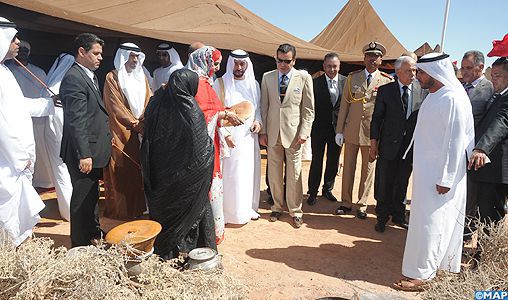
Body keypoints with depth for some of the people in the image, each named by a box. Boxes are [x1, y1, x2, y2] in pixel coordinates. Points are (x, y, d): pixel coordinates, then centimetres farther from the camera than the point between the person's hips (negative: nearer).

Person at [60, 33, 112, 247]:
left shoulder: (90, 76, 14)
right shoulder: (73, 78, -17)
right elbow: (76, 121, -23)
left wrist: (106, 139, 18)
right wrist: (83, 154, -25)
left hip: (94, 149, 10)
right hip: (84, 151, -10)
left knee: (92, 194, 22)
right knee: (82, 197, 3)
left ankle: (93, 232, 39)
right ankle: (81, 243, 18)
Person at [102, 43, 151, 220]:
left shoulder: (141, 77, 15)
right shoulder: (112, 77, -3)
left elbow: (148, 100, 7)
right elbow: (116, 106, -9)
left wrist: (143, 121, -9)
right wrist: (134, 123, -11)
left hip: (139, 131, 5)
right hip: (120, 131, -5)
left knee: (137, 169, 7)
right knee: (121, 170, -1)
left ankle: (136, 207, 17)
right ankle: (119, 210, 10)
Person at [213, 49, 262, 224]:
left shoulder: (253, 84, 9)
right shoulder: (220, 84, -4)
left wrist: (258, 121, -2)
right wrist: (225, 134, -14)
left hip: (249, 136, 4)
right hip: (229, 137, -4)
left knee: (249, 172, 10)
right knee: (229, 173, -1)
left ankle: (248, 207, 26)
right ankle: (227, 211, 13)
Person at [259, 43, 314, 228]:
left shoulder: (303, 77, 0)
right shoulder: (267, 77, 7)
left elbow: (309, 108, 1)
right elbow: (264, 106, 8)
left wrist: (304, 132, -7)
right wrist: (262, 131, 2)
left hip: (294, 133, -2)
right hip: (272, 133, 2)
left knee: (294, 174, 3)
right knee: (274, 173, 9)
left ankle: (295, 211, 18)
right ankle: (277, 207, 26)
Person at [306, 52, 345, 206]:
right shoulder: (315, 82, -7)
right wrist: (309, 126, -12)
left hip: (338, 127, 3)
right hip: (319, 128, -3)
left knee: (333, 161, 14)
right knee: (316, 161, 5)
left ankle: (327, 189, 31)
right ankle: (313, 192, 19)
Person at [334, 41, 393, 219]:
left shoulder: (388, 81, 1)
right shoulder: (352, 78, 6)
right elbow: (344, 105, 5)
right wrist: (339, 130, 1)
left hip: (373, 133, -1)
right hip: (351, 131, 2)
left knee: (368, 169, 7)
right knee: (348, 167, 8)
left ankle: (362, 205, 22)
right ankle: (346, 203, 21)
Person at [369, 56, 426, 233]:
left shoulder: (421, 91, 1)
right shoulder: (385, 90, -4)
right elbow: (376, 118, -3)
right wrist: (374, 143, -7)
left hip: (410, 146, 2)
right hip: (389, 145, -2)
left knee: (402, 184, 16)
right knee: (384, 184, 7)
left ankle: (398, 216, 33)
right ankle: (382, 218, 24)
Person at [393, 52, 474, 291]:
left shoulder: (452, 99, -18)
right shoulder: (432, 96, 9)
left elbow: (456, 141, -20)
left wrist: (445, 179, -18)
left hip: (440, 174, -9)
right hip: (427, 170, 9)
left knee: (429, 222, -2)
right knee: (441, 221, 18)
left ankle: (421, 275, 9)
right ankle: (443, 265, 33)